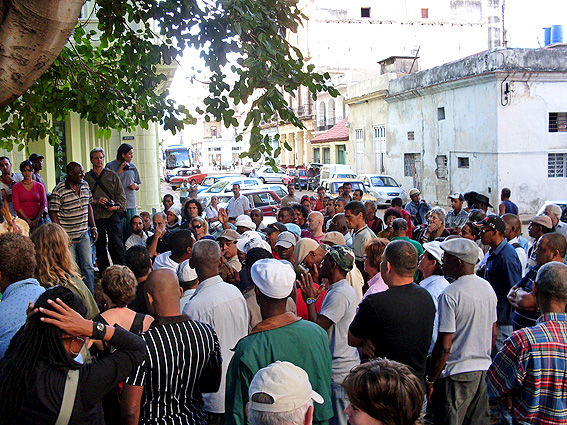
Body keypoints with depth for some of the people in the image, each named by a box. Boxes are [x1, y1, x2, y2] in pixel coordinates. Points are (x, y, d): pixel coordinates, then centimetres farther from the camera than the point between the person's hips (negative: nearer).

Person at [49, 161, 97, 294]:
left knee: (88, 267, 4)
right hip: (68, 237, -5)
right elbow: (53, 213, -9)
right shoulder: (59, 191, -12)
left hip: (84, 234, 5)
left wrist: (93, 228, 12)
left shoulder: (85, 185, 7)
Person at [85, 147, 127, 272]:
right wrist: (95, 202, -11)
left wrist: (117, 206, -8)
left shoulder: (112, 175, 12)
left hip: (112, 215, -1)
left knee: (116, 244, -10)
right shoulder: (86, 178, 10)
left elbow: (121, 195, 10)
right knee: (100, 247, 5)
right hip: (95, 217, 1)